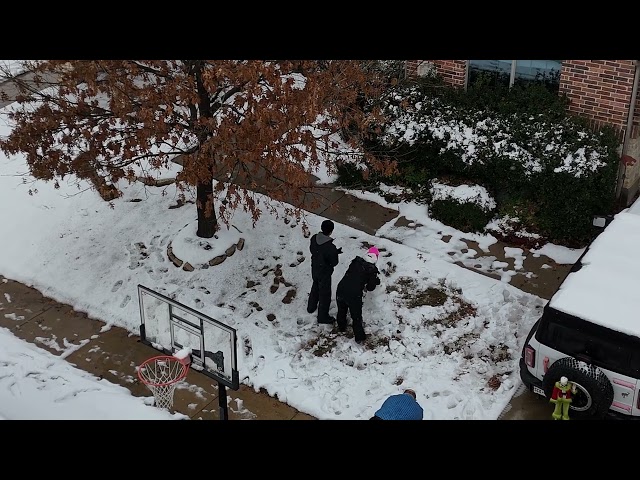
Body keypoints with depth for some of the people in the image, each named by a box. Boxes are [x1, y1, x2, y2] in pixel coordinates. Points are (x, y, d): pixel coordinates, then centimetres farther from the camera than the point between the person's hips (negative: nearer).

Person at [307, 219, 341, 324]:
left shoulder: (314, 238, -15)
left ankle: (311, 307, 52)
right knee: (325, 294, 14)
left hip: (314, 269, 7)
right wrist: (336, 252, -4)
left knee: (315, 288, 31)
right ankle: (323, 317, 30)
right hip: (324, 273, -6)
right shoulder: (330, 247, -35)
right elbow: (334, 262, -23)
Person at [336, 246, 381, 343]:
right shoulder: (372, 270, -7)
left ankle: (341, 327, 52)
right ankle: (359, 337, 26)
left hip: (341, 289, 4)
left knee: (341, 311, 30)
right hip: (354, 295, -4)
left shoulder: (356, 261, 4)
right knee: (356, 317, 15)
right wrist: (376, 281, 19)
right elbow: (370, 288, -1)